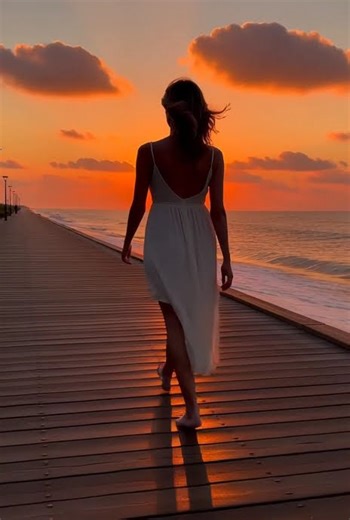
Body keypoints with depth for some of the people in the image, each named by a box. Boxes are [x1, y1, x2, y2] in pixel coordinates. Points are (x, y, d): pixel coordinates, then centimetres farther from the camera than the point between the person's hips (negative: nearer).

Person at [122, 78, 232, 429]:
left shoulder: (149, 152, -10)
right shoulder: (213, 155, -5)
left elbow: (139, 205, -5)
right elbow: (218, 211, -5)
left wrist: (127, 242, 11)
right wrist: (226, 259, 0)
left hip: (164, 239, -2)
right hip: (199, 241, 3)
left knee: (176, 318, 5)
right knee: (190, 313, 24)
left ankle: (192, 407, 2)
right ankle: (168, 371, 48)